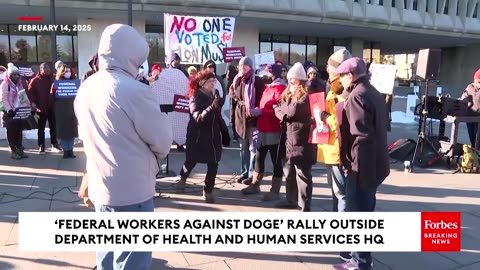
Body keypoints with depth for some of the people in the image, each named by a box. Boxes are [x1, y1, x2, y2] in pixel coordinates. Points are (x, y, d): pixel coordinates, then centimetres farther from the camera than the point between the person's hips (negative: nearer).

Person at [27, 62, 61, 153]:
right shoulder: (35, 80, -3)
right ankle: (41, 146, 11)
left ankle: (55, 145, 17)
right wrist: (33, 102, -17)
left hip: (52, 107, 4)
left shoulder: (52, 79, 9)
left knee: (53, 127, 9)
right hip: (41, 108, -3)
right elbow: (30, 92, -6)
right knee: (41, 128, 4)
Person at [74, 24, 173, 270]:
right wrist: (154, 153, 8)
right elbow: (163, 141, -14)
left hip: (99, 188, 8)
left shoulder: (85, 88, 4)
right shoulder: (133, 90, -20)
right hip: (132, 191, -8)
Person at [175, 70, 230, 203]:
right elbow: (198, 117, -31)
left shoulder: (215, 94, 1)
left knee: (213, 163, 0)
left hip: (213, 134, 4)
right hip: (198, 135, -4)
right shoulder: (195, 97, -15)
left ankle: (208, 190, 16)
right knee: (191, 160, 13)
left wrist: (224, 132, 9)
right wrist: (213, 106, -45)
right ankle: (182, 178, 45)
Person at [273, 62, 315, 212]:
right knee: (289, 172, 17)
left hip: (302, 142, -8)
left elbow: (294, 110, -23)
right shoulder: (287, 95, 14)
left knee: (303, 175, -1)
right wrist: (285, 114, -9)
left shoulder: (305, 97, -11)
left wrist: (281, 107, -6)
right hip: (290, 140, 8)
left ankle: (305, 206, 9)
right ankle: (291, 200, 32)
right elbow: (278, 110, 10)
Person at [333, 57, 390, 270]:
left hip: (362, 166, -10)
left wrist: (355, 166, -21)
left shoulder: (357, 96, -17)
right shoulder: (374, 93, 13)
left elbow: (362, 137, -25)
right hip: (374, 163, 10)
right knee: (365, 211, 21)